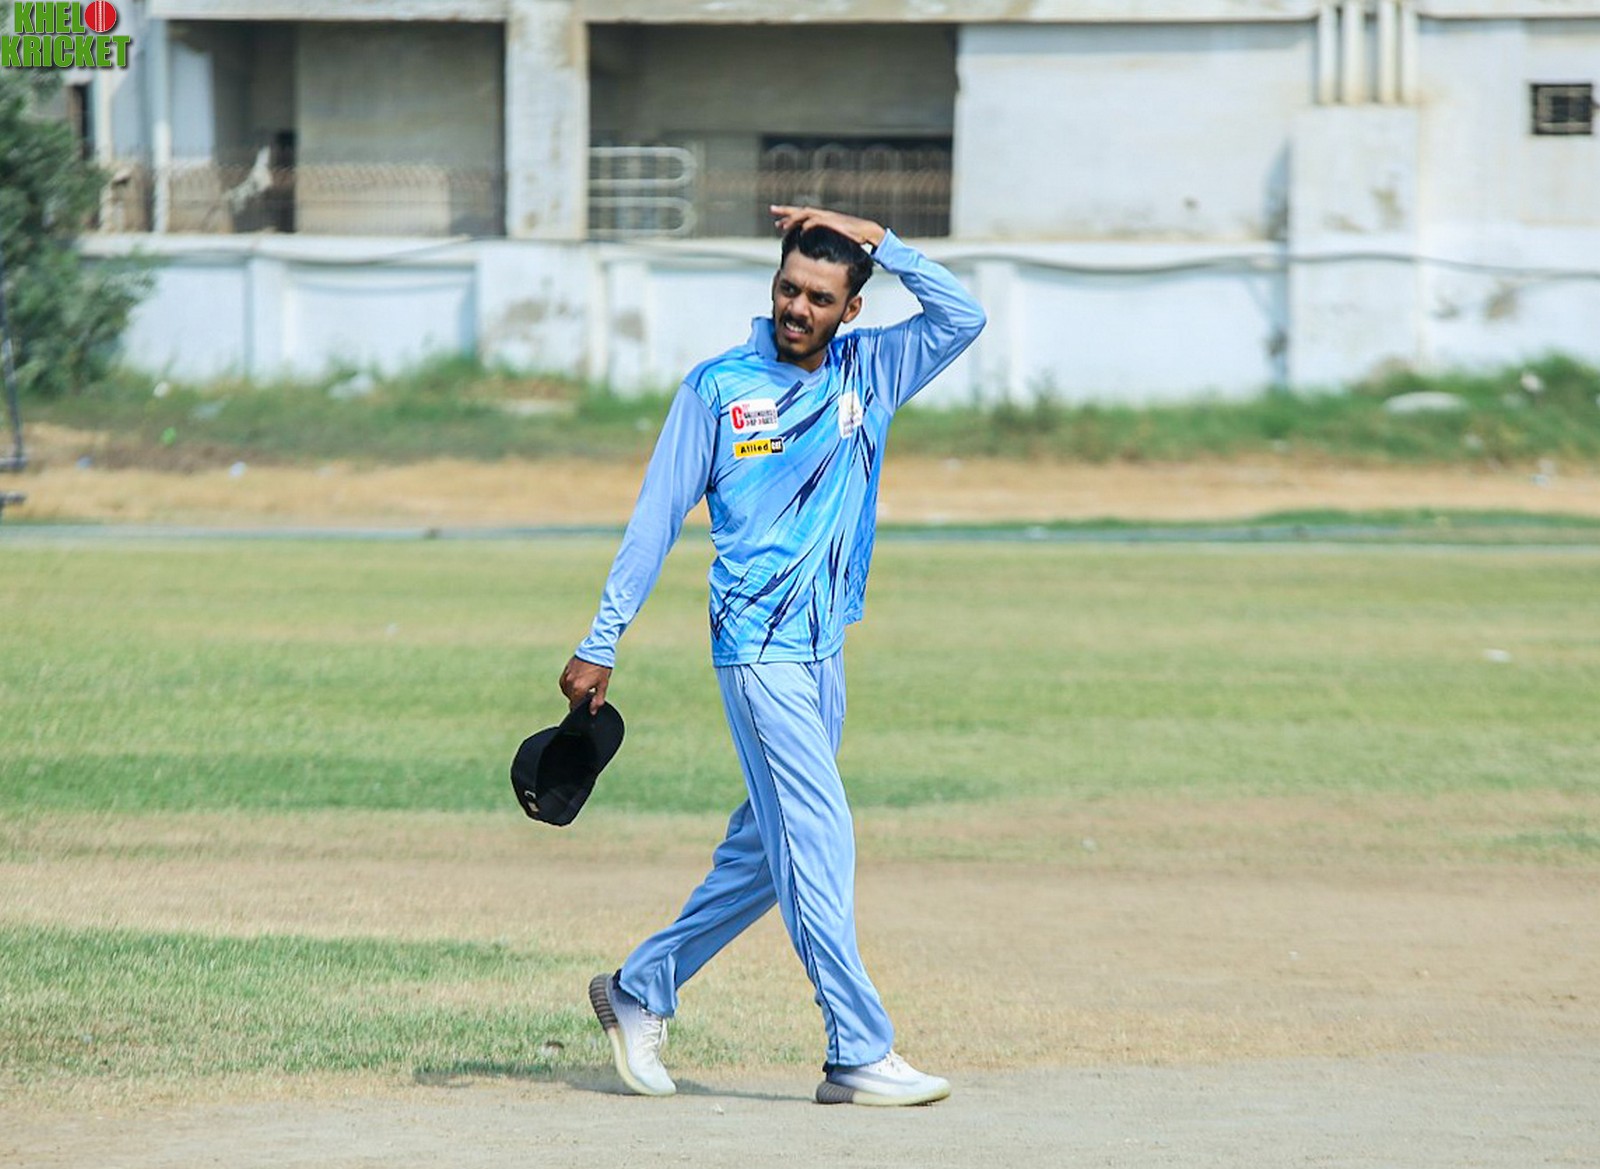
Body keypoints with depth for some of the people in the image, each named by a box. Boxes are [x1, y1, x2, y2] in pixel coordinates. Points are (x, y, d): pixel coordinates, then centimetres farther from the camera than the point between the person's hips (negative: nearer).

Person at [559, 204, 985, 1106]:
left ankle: (642, 990, 26)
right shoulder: (718, 387, -1)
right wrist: (602, 645, -2)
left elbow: (963, 317, -2)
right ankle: (860, 1055, -9)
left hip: (826, 654, 6)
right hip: (758, 649, -6)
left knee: (765, 853, 11)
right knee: (819, 845, -9)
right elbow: (657, 518, 0)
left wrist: (875, 239, -7)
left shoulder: (871, 372, 10)